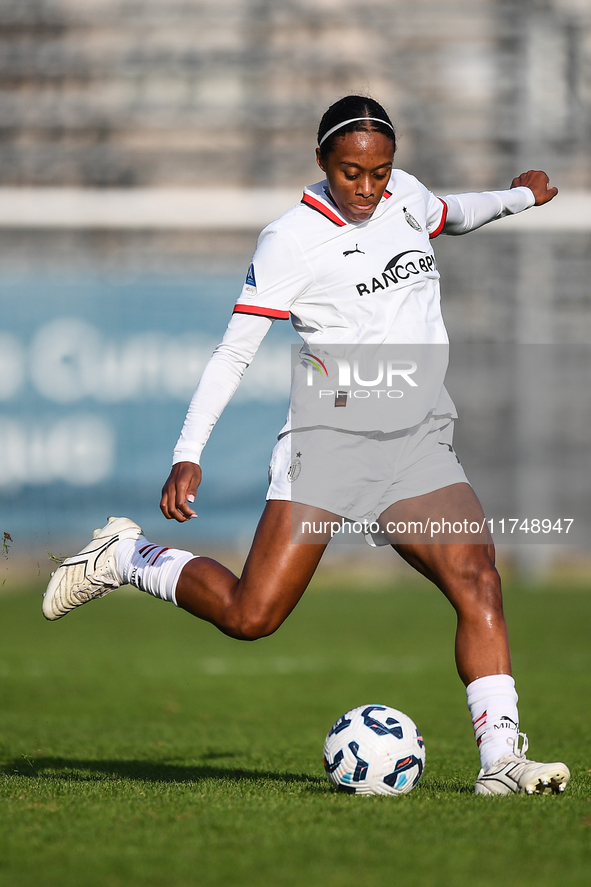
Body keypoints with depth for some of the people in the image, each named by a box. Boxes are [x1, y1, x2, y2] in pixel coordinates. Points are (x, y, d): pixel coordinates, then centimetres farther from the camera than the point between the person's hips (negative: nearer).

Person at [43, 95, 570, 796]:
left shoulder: (406, 196, 10)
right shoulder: (292, 239, -8)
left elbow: (451, 215, 37)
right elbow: (234, 351, -9)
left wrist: (517, 196, 52)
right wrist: (187, 457, -16)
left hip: (419, 447, 5)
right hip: (330, 439, -5)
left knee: (478, 581, -17)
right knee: (250, 616, -12)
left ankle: (500, 759, -19)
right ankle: (125, 555, 13)